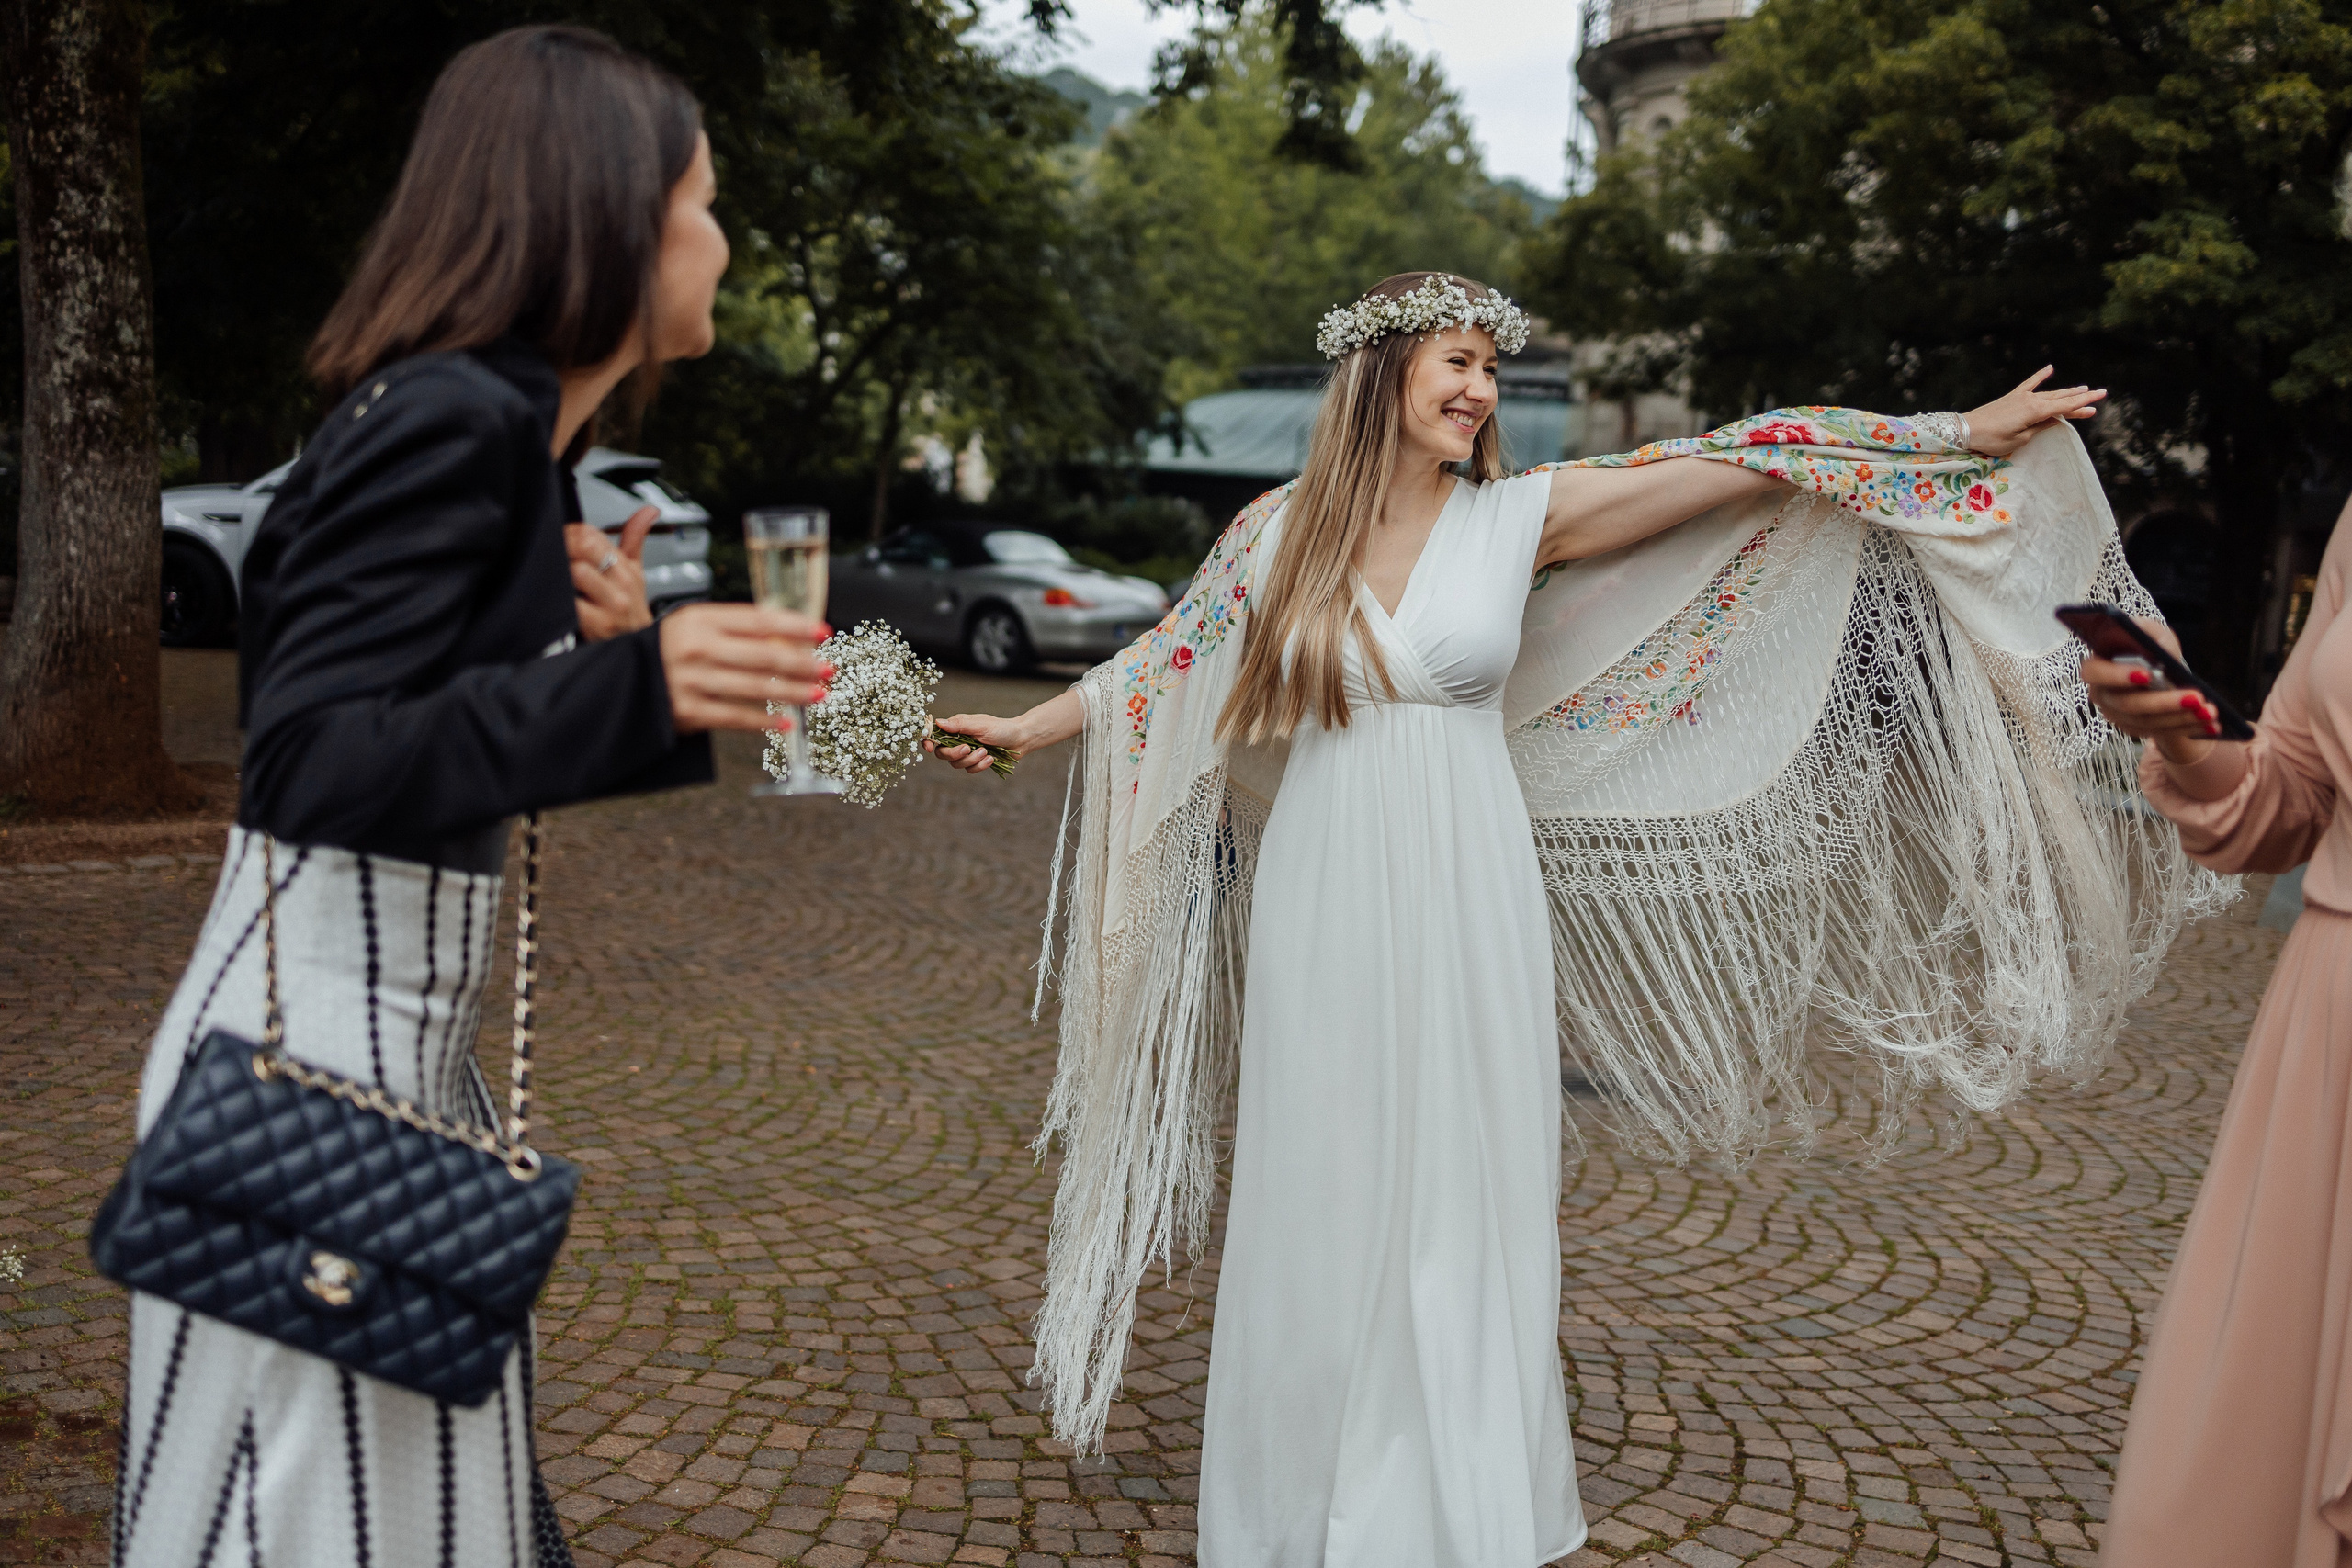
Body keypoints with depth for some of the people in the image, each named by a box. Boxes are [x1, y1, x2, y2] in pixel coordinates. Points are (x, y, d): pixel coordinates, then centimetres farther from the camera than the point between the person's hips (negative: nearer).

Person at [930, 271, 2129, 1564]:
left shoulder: (1521, 516, 0)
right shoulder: (1280, 531, 2)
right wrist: (1027, 728, 16)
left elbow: (1749, 459, -1)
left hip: (1464, 905, 0)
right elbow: (1161, 664, 14)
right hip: (1324, 903, 0)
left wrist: (1966, 432, -1)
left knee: (1462, 1200, 7)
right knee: (1319, 1203, 8)